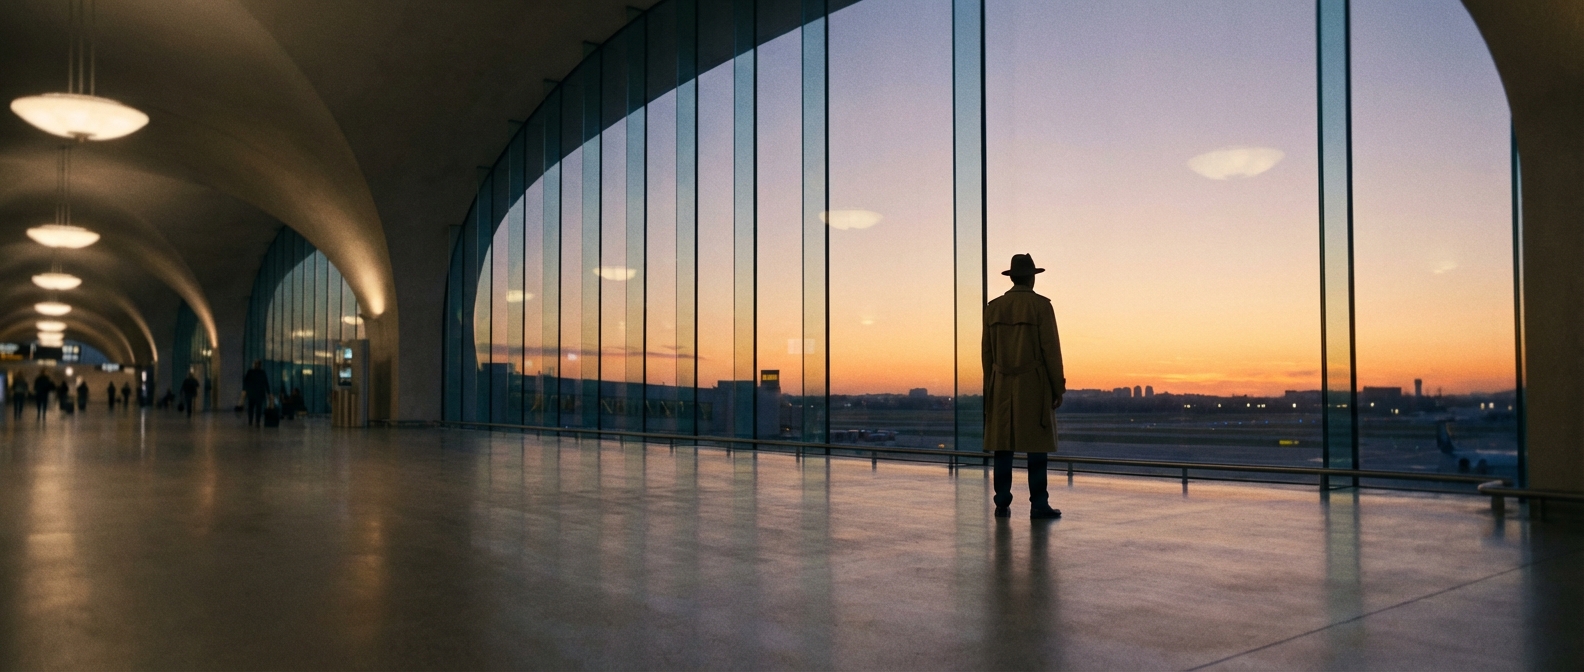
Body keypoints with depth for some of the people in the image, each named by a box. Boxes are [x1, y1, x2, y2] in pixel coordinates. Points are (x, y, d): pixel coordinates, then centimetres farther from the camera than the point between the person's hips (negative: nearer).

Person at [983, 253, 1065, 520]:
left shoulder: (993, 307, 5)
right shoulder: (1041, 305, -7)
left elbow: (987, 352, 7)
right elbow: (1051, 349, -10)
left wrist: (990, 389, 15)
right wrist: (1059, 388, -4)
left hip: (1002, 387, 4)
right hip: (1034, 385, -4)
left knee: (1003, 446, 5)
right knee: (1037, 446, 0)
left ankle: (1002, 504, 4)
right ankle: (1038, 505, 0)